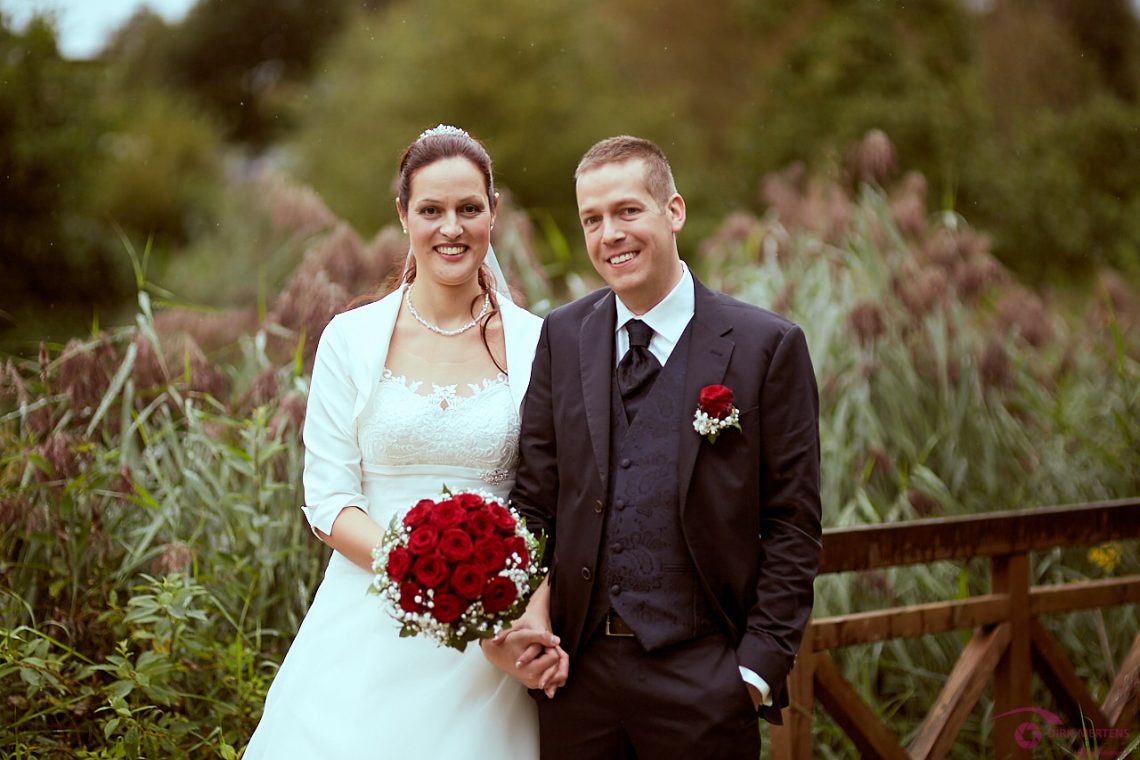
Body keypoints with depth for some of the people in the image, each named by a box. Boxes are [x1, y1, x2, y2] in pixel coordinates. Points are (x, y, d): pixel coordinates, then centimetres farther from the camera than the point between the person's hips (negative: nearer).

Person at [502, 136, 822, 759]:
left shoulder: (767, 346, -3)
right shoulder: (562, 336, 7)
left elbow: (793, 525, -3)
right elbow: (535, 494, 9)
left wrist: (758, 666, -8)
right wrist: (529, 609, -7)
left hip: (701, 678, -3)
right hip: (578, 669, 3)